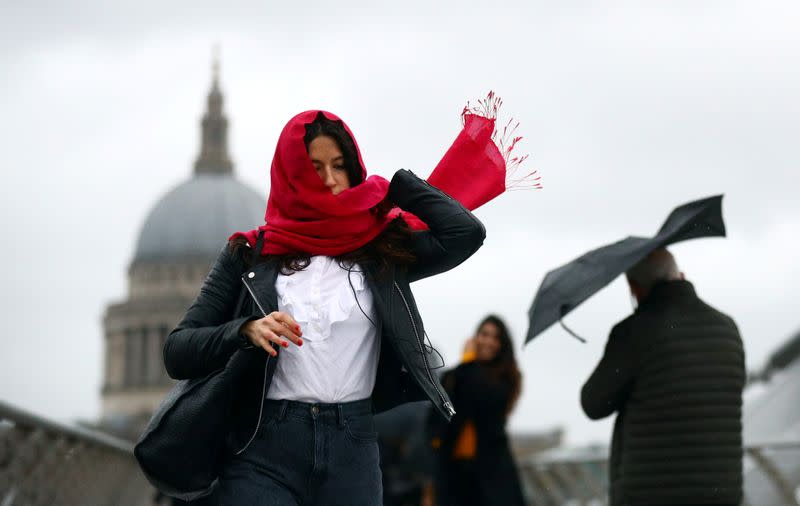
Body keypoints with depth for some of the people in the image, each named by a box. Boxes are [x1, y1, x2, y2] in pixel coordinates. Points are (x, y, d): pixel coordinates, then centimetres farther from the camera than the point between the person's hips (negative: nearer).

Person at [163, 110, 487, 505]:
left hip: (352, 454, 2)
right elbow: (177, 352, 3)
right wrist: (245, 331, -16)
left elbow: (465, 232, -5)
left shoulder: (380, 251, 11)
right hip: (264, 452, -1)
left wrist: (395, 185, 8)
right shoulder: (249, 254, 7)